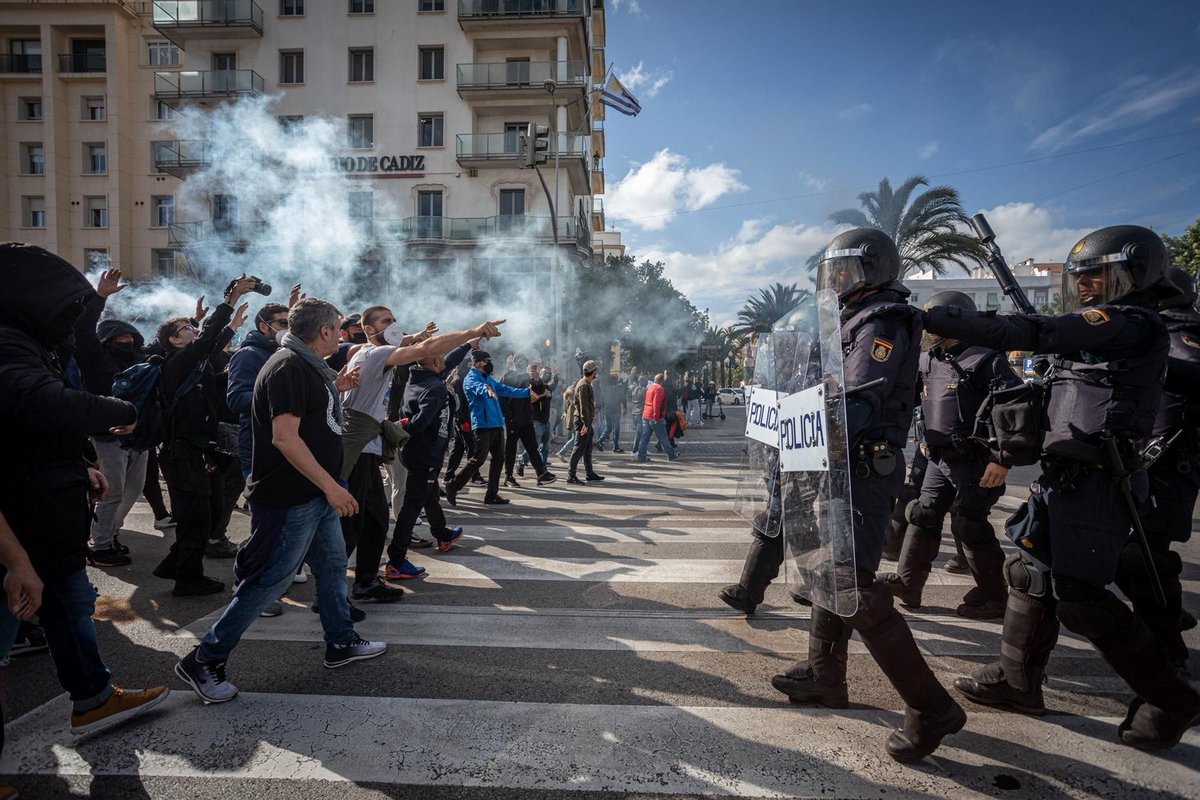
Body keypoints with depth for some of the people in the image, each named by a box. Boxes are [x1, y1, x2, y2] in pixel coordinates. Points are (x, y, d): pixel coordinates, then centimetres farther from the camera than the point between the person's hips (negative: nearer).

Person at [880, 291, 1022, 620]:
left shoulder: (985, 360, -13)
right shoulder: (927, 362, 10)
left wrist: (1002, 459, -23)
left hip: (974, 461, -8)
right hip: (939, 459, 8)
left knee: (969, 525, -2)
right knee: (924, 516, 10)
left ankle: (993, 596, 15)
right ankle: (907, 582, 19)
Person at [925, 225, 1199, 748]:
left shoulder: (1131, 324, -12)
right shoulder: (1095, 333, 17)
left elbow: (1033, 333, -25)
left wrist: (938, 321, -28)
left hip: (1092, 485, -9)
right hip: (1066, 479, 9)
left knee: (1078, 594, -5)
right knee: (1030, 572, 13)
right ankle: (1017, 679, 24)